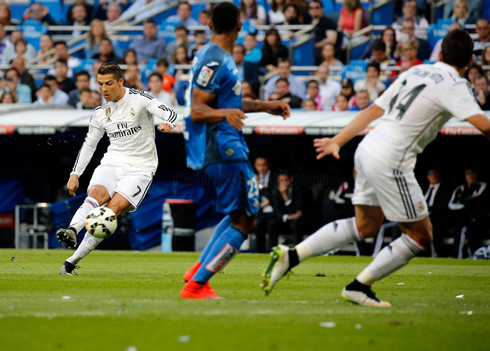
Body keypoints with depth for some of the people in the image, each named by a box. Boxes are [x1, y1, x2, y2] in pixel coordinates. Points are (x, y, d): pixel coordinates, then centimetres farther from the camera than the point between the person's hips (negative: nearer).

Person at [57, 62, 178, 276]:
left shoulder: (139, 99, -6)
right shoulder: (100, 113, 9)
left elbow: (170, 113, -15)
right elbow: (89, 144, 18)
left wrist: (168, 124, -39)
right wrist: (75, 174, 12)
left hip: (140, 167, -4)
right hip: (112, 161, 5)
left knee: (114, 207, -21)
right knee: (96, 194, -27)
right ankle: (72, 231, -52)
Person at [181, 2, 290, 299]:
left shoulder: (221, 58, 15)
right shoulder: (214, 61, -16)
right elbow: (197, 110, -20)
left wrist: (265, 106, 31)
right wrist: (225, 113, -38)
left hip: (225, 149, 11)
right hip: (224, 152, -11)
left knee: (239, 216, 22)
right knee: (243, 222, -9)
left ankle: (198, 271, 16)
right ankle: (195, 286, -11)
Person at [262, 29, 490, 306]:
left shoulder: (415, 72, 15)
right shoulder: (454, 85, -8)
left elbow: (373, 110, 18)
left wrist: (338, 141, 23)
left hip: (368, 149, 8)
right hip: (390, 163, -8)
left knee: (366, 227, 22)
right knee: (421, 236, 5)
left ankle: (291, 256, 15)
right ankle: (360, 287, 11)